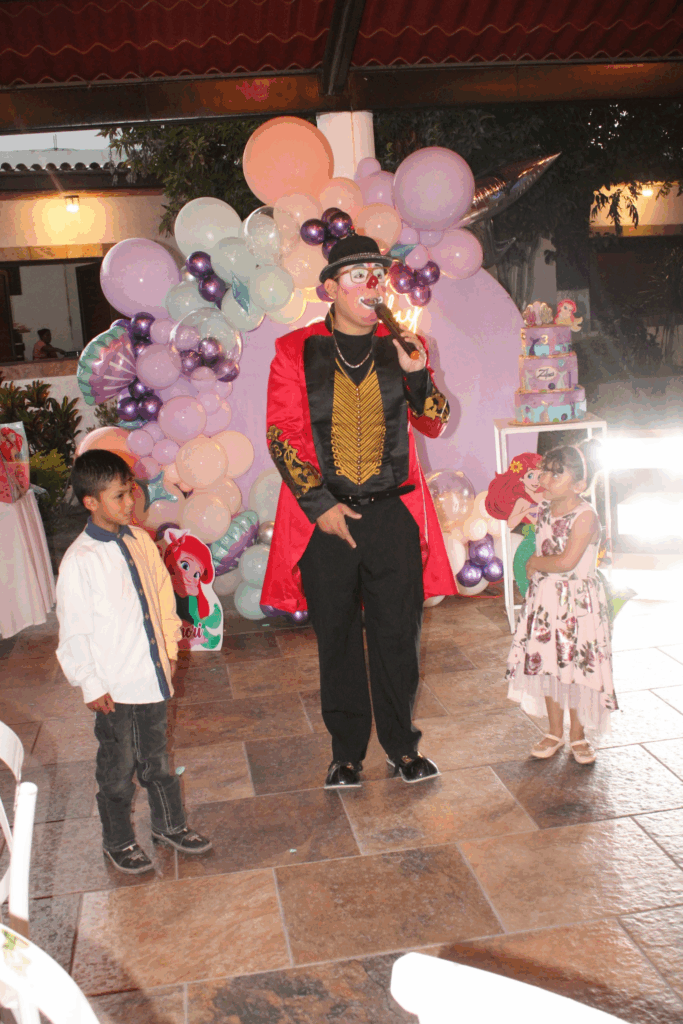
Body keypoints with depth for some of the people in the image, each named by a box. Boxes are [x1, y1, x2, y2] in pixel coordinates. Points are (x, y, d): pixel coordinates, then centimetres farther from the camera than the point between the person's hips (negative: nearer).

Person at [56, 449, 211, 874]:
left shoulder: (140, 541, 0)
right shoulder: (80, 561, -18)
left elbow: (163, 594, 12)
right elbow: (73, 631, -14)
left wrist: (170, 648, 10)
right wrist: (91, 685, -11)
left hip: (153, 677, 5)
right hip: (115, 688, -5)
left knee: (157, 758, 22)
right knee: (118, 770, 12)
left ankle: (170, 823, 41)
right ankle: (118, 841, 33)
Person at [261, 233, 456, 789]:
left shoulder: (404, 346, 8)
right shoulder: (295, 351, 1)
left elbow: (435, 424, 5)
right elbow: (282, 435, -2)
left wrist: (415, 372, -14)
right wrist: (320, 505, -10)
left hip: (394, 515, 2)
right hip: (325, 517, -1)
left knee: (398, 637, 9)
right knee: (337, 641, 9)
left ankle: (402, 745, 28)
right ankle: (347, 751, 26)